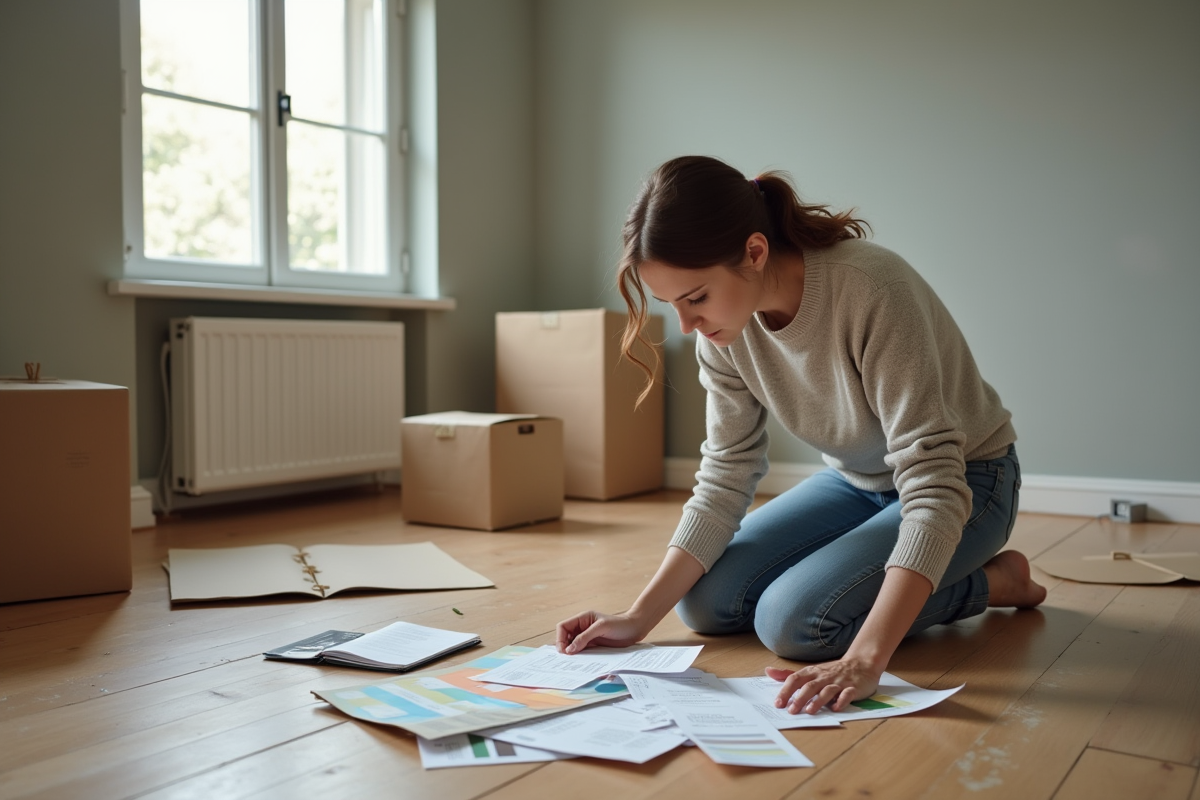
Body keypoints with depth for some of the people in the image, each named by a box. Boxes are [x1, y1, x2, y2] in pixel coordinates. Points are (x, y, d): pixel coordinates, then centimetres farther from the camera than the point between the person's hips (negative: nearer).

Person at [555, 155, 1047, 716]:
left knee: (791, 620, -24)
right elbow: (724, 479, -10)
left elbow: (934, 486, -37)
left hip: (964, 480, -6)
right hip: (856, 480, 6)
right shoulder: (724, 327, -15)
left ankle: (993, 581, -1)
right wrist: (639, 617, -20)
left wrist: (865, 659, -46)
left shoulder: (872, 291, -35)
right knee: (704, 602, -6)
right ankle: (901, 588, 13)